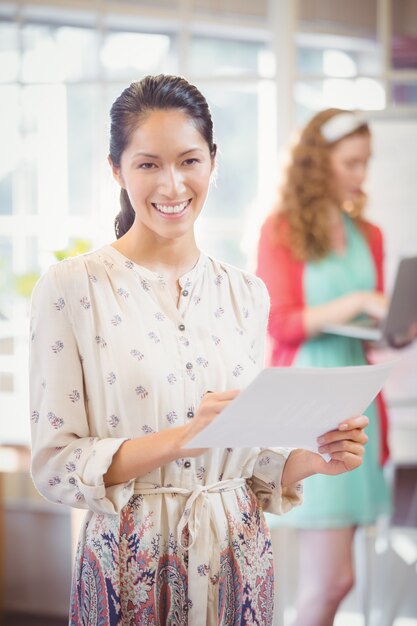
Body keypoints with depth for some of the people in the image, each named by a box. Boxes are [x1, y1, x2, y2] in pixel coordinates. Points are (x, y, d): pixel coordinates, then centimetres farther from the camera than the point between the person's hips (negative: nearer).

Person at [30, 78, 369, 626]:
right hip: (130, 567, -4)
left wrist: (313, 459, -8)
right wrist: (181, 437, -24)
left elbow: (249, 460, 12)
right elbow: (53, 466, -12)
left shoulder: (247, 293, 5)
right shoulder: (71, 288, -9)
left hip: (238, 557, 4)